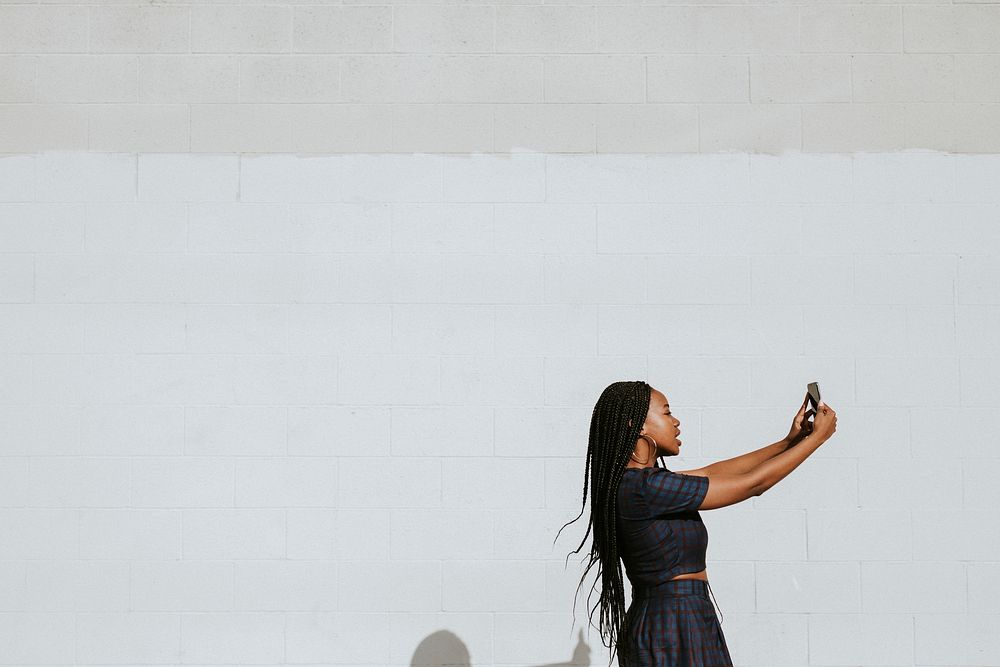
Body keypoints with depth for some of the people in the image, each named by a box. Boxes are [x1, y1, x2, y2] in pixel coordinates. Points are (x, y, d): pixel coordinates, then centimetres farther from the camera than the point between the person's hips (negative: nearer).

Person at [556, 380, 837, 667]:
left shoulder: (634, 480, 9)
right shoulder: (646, 486, -20)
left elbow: (713, 472, 17)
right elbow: (752, 483, -13)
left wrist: (789, 441, 18)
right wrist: (817, 437, -2)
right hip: (676, 632, -10)